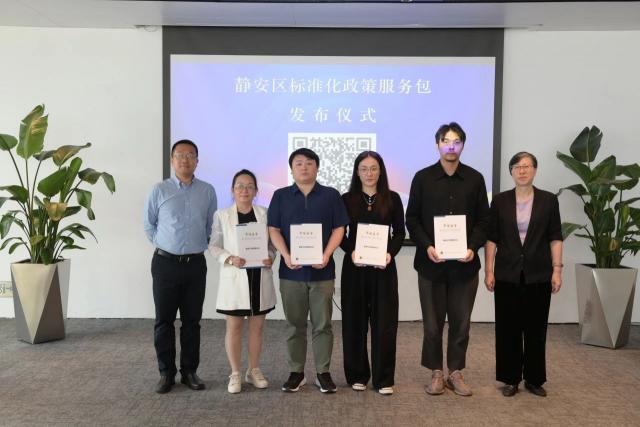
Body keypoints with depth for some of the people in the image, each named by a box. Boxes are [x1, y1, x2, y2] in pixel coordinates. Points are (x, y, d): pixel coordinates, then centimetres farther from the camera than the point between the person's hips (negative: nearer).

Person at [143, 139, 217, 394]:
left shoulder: (207, 191, 3)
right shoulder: (159, 190, -1)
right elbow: (149, 224, 10)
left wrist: (199, 245, 9)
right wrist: (162, 244, 8)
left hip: (196, 263, 1)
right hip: (166, 263, -1)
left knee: (192, 321, 8)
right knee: (164, 321, 3)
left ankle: (189, 372, 19)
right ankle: (166, 373, 15)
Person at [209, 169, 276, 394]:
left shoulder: (265, 213, 4)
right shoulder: (222, 215, 0)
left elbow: (273, 242, 8)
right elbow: (214, 246, 2)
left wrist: (270, 257, -11)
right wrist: (229, 259, -15)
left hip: (260, 278, 2)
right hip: (234, 278, -2)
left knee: (257, 326, 11)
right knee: (234, 326, 5)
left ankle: (254, 370, 25)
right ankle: (235, 373, 17)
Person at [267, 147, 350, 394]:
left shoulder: (331, 195, 5)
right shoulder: (280, 196, 7)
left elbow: (339, 229, 2)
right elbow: (274, 230, 3)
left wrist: (326, 255, -13)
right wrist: (285, 255, -12)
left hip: (322, 270, -1)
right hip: (291, 271, 1)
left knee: (322, 324, 5)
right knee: (294, 325, 9)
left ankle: (323, 372, 16)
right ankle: (296, 372, 20)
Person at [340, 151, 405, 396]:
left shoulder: (392, 199, 4)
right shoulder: (347, 199, 4)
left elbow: (399, 232, 5)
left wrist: (391, 253, -12)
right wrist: (351, 252, -15)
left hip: (384, 267, 0)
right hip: (354, 267, 0)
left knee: (384, 322, 1)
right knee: (355, 321, 6)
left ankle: (384, 378, 12)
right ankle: (357, 375, 19)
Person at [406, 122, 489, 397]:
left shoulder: (475, 179, 5)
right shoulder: (423, 178, 2)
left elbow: (484, 219, 6)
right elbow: (412, 219, 2)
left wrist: (473, 247, -10)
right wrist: (426, 246, -12)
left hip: (465, 263, 1)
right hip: (431, 263, -1)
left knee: (461, 321, 8)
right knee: (432, 322, 6)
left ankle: (456, 372, 23)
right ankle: (436, 372, 21)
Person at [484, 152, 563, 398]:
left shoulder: (548, 200, 2)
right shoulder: (500, 201, 3)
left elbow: (555, 238, 2)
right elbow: (491, 238, 2)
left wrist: (557, 269, -4)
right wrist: (488, 270, -3)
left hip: (538, 274, 0)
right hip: (507, 274, 0)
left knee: (536, 327, 7)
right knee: (508, 327, 5)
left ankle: (534, 379, 21)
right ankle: (510, 379, 17)